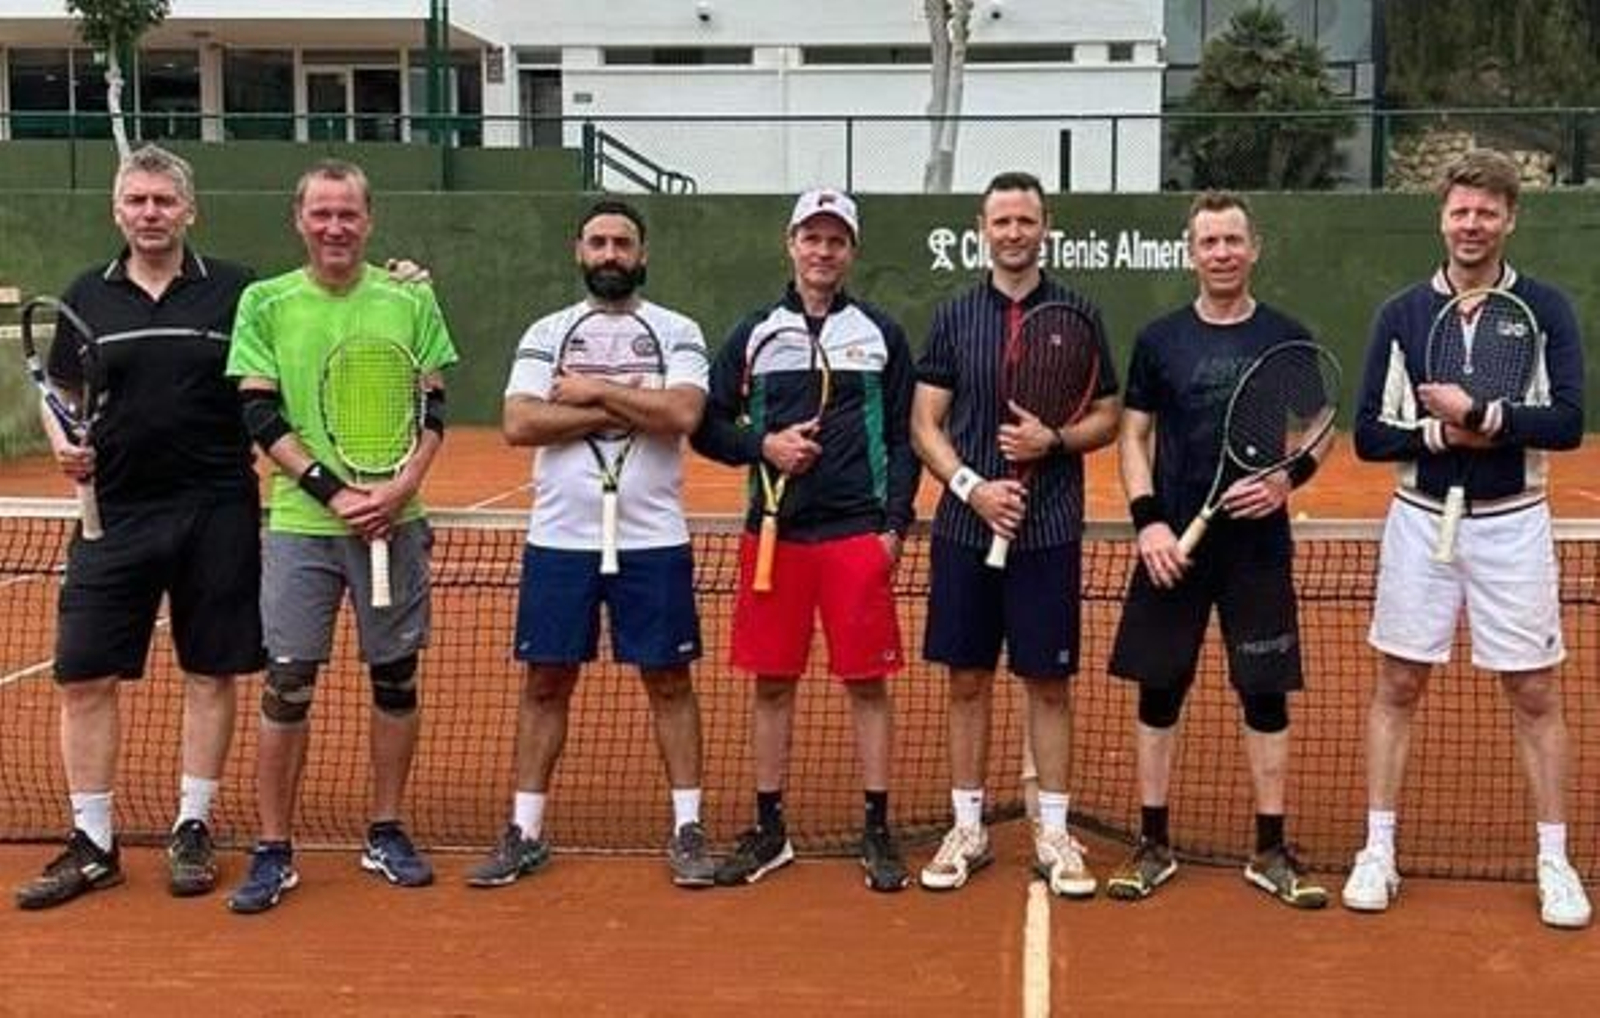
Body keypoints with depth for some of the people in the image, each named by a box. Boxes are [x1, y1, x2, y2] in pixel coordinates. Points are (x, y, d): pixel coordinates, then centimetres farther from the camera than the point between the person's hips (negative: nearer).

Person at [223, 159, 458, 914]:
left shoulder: (410, 299, 4)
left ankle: (385, 833, 23)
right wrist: (333, 490, -14)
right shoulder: (265, 302, 2)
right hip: (299, 524, -1)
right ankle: (273, 851, 10)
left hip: (394, 520, 1)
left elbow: (431, 411, 2)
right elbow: (262, 418, -3)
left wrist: (398, 489, -14)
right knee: (287, 683, -1)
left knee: (396, 676, 8)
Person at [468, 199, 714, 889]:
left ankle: (687, 829, 14)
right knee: (546, 683, 7)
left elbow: (682, 414, -15)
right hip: (560, 538, 2)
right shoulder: (546, 333, 7)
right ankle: (525, 833, 16)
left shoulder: (678, 332, 3)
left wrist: (595, 390, -11)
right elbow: (519, 424, -8)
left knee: (669, 682, 5)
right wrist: (625, 412, -12)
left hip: (653, 540, -1)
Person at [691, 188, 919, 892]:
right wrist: (762, 445, -9)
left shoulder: (881, 334, 7)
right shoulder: (754, 333, 9)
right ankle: (769, 831, 18)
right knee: (772, 682, 6)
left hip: (859, 534, -1)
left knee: (867, 681, 1)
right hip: (775, 532, 1)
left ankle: (876, 832, 12)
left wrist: (895, 523, -4)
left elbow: (904, 437, 5)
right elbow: (709, 429, 10)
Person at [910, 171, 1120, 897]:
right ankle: (967, 828, 18)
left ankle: (1053, 833, 15)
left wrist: (1054, 440, -14)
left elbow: (1107, 419, 6)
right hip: (964, 528, 1)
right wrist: (971, 486, -12)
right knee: (967, 680, 7)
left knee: (1048, 681, 4)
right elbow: (924, 425, 3)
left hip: (1048, 532, -1)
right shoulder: (954, 317, 5)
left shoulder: (1078, 315, 3)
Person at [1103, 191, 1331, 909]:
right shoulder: (1159, 339, 3)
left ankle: (1270, 851, 15)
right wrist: (1147, 520, -7)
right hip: (1173, 545, 0)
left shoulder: (1288, 339, 3)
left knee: (1266, 695, 4)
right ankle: (1153, 844, 17)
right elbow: (1134, 436, 6)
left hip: (1259, 547, 0)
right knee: (1159, 690, 5)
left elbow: (1320, 431, 8)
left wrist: (1288, 478, -12)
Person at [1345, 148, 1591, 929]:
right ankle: (1378, 852, 15)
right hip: (1421, 519, 2)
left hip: (1512, 524, -1)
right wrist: (1440, 432, -17)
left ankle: (1554, 863, 17)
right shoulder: (1401, 314, 2)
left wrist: (1480, 414, -23)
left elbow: (1568, 422, -14)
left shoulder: (1546, 309, -3)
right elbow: (1368, 434, -2)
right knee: (1396, 688, 6)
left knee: (1535, 695, 5)